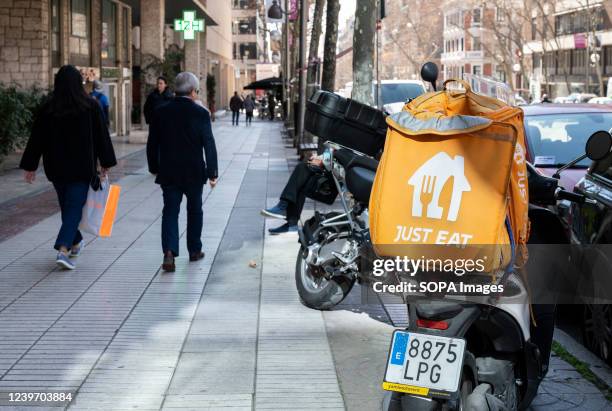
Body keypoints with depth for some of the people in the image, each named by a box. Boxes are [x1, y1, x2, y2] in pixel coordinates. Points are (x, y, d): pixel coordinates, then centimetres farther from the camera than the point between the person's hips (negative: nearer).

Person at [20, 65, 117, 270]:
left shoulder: (47, 107, -2)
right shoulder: (91, 106, -7)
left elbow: (37, 139, 0)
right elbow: (101, 136, -4)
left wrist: (30, 166, 7)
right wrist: (105, 163, 5)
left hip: (56, 166, 3)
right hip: (82, 167, -3)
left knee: (66, 205, 19)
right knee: (75, 206, -2)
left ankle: (75, 243, 36)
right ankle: (63, 249, -18)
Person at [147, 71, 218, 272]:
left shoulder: (161, 112, -1)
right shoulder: (200, 113, -9)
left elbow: (152, 143, 4)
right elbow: (209, 145, -10)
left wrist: (154, 168, 15)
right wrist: (212, 173, -5)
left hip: (168, 173, 1)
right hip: (194, 172, -1)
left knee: (170, 211, 3)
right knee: (194, 210, 16)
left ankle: (169, 252, -15)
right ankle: (194, 250, 26)